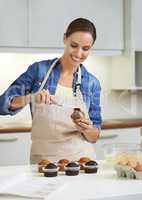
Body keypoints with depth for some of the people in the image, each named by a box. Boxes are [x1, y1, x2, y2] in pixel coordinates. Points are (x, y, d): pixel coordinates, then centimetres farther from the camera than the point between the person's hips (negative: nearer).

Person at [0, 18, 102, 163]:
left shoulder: (92, 83, 4)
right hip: (43, 158, -2)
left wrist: (86, 129, -14)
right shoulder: (39, 69, -1)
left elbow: (94, 136, 7)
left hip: (81, 158, 2)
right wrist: (31, 97, -22)